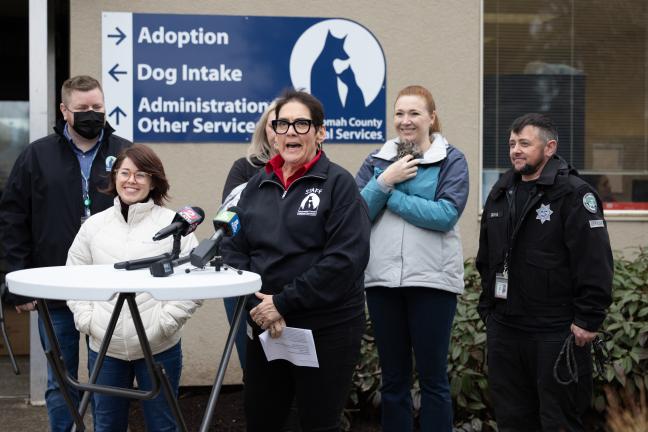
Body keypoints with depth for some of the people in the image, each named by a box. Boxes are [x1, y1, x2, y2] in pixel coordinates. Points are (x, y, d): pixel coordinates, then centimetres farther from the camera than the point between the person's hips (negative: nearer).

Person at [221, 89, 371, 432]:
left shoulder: (338, 183, -6)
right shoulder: (257, 185, 9)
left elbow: (347, 258, -16)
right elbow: (234, 248, 7)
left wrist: (284, 302, -18)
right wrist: (256, 305, -9)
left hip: (327, 329, -4)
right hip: (265, 327, 5)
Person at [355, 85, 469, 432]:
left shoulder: (451, 160, 1)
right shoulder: (377, 161, 11)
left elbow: (445, 215, -15)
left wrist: (390, 195, -10)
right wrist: (384, 181, -11)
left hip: (432, 279, -3)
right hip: (382, 277, 3)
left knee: (433, 377, 3)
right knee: (393, 378, 12)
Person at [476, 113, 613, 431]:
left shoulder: (573, 193, -10)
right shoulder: (500, 193, 13)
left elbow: (595, 262, -15)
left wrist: (588, 319, -17)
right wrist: (487, 307, 17)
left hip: (556, 332, -7)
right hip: (503, 328, 7)